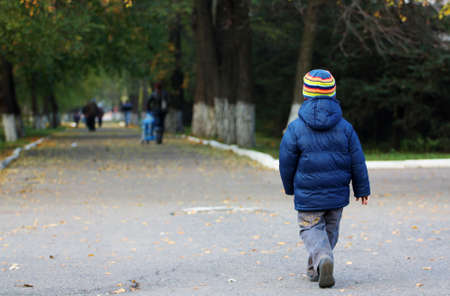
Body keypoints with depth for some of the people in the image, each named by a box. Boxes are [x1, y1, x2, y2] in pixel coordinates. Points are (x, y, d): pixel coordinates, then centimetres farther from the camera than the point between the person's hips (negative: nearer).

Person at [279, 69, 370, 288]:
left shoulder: (296, 128, -8)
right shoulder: (344, 127, -2)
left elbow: (286, 163, -2)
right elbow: (357, 161, 2)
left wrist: (290, 188, 16)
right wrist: (362, 189, 12)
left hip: (308, 195, -3)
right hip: (337, 194, 3)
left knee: (311, 229, 5)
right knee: (330, 229, 18)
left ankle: (322, 258, -23)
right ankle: (315, 270, 25)